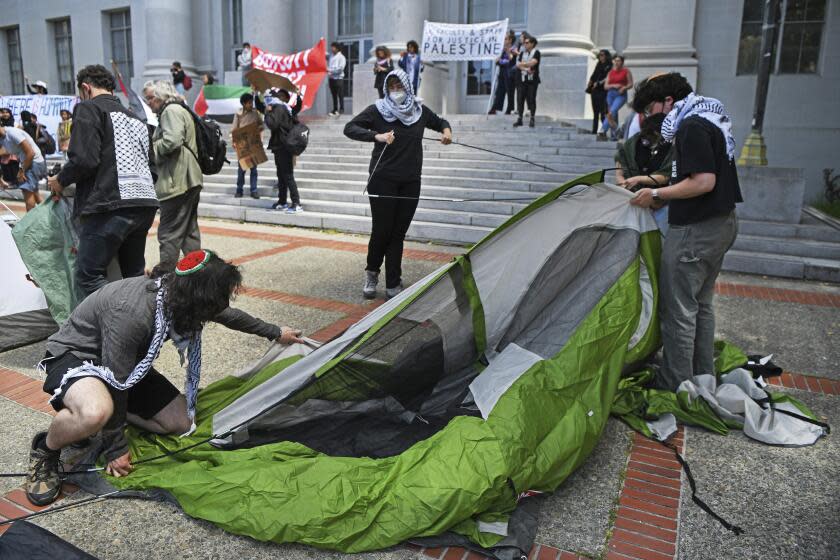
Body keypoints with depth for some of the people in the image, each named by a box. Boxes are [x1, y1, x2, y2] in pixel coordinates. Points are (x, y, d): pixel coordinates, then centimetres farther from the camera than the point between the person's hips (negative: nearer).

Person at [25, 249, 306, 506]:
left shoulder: (179, 294, -15)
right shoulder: (132, 313, -38)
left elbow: (229, 316, 6)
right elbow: (116, 382, -29)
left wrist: (275, 332, 18)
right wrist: (115, 450, -19)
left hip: (127, 361, 7)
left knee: (182, 423, -4)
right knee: (95, 414, -40)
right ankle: (45, 449, -8)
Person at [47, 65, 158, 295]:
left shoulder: (88, 108, 1)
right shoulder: (135, 118, 24)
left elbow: (84, 159, -11)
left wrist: (60, 180, 6)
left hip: (110, 206, -8)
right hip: (145, 204, 8)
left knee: (89, 276, -3)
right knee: (134, 275, 16)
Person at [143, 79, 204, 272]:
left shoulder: (171, 111, -8)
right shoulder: (180, 110, 23)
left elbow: (171, 142, -21)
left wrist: (151, 146, -6)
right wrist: (153, 142, 12)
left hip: (176, 182, -10)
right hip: (190, 180, 10)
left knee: (169, 234, -7)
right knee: (189, 231, 13)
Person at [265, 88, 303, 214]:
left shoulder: (278, 108, -12)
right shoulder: (288, 109, 13)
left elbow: (272, 124, -23)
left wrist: (268, 112, -8)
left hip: (282, 147, -9)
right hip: (283, 147, 9)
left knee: (288, 176, -11)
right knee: (282, 175, 14)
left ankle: (297, 204, -12)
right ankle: (282, 202, 20)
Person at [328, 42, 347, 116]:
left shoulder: (341, 57, -6)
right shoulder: (331, 56, 12)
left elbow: (340, 68, -14)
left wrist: (330, 70, -16)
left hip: (339, 78, -6)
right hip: (331, 78, 6)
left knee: (340, 95, -5)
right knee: (334, 95, 9)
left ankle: (341, 109, -1)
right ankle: (335, 110, 14)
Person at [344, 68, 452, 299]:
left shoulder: (420, 110, 8)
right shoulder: (378, 110, -2)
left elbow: (440, 122, 25)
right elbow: (349, 128, -10)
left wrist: (446, 130, 1)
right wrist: (376, 136, -25)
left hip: (410, 182, 3)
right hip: (383, 180, -3)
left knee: (399, 232, 5)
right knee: (382, 230, -3)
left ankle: (393, 284, 12)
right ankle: (371, 272, 24)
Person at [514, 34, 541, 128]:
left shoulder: (536, 53, -2)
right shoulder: (522, 52, 13)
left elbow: (532, 63, -15)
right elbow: (518, 65, 5)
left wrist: (522, 64, -1)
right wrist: (526, 69, -12)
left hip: (533, 79, -4)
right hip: (523, 79, 5)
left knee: (532, 98, -5)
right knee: (521, 98, 1)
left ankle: (532, 119, -1)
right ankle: (520, 119, 5)